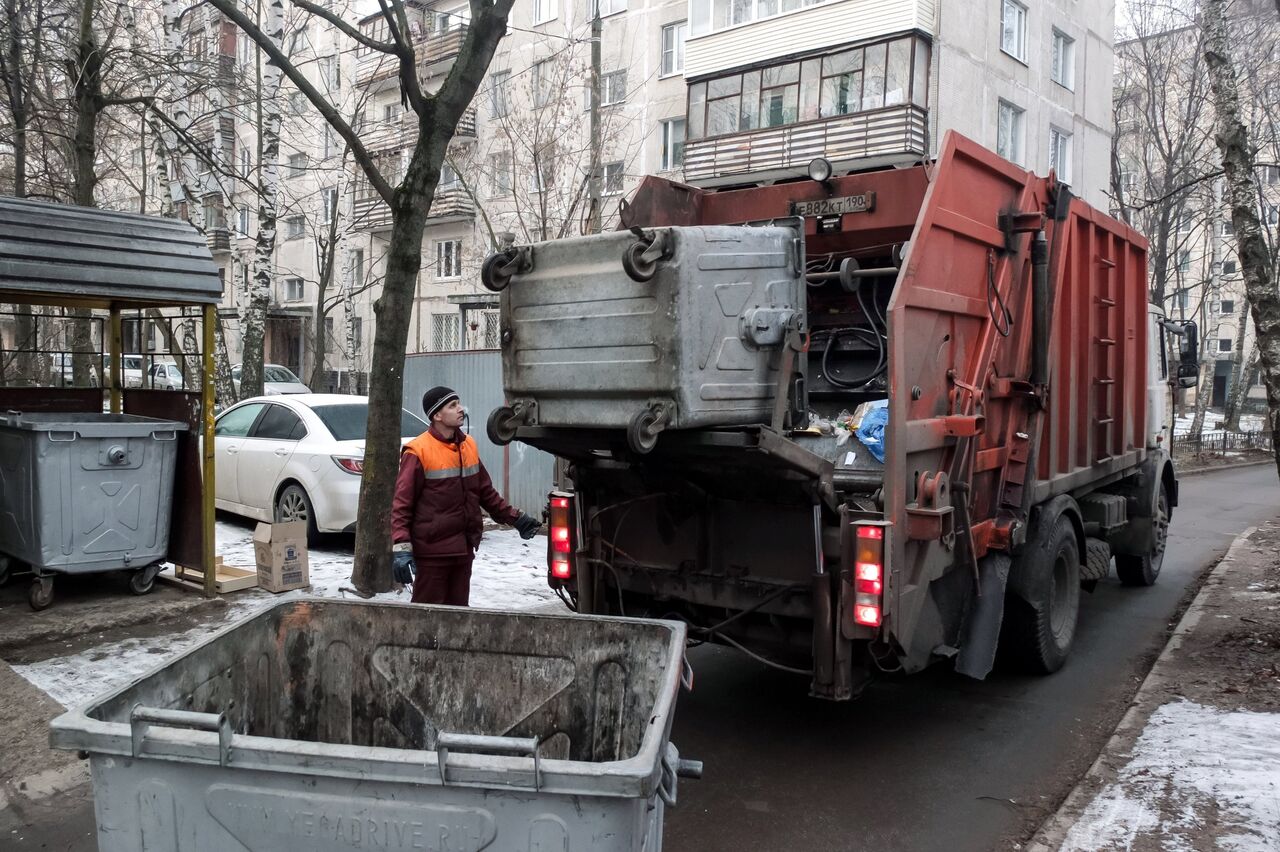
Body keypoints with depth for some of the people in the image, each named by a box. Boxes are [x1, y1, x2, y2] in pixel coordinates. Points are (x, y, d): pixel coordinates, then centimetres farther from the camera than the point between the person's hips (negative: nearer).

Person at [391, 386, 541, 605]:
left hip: (463, 549, 6)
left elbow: (486, 492, 19)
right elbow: (402, 504, -12)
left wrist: (515, 518, 17)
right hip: (432, 551, -6)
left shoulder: (469, 445, 10)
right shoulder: (418, 451, -10)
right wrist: (401, 548, -21)